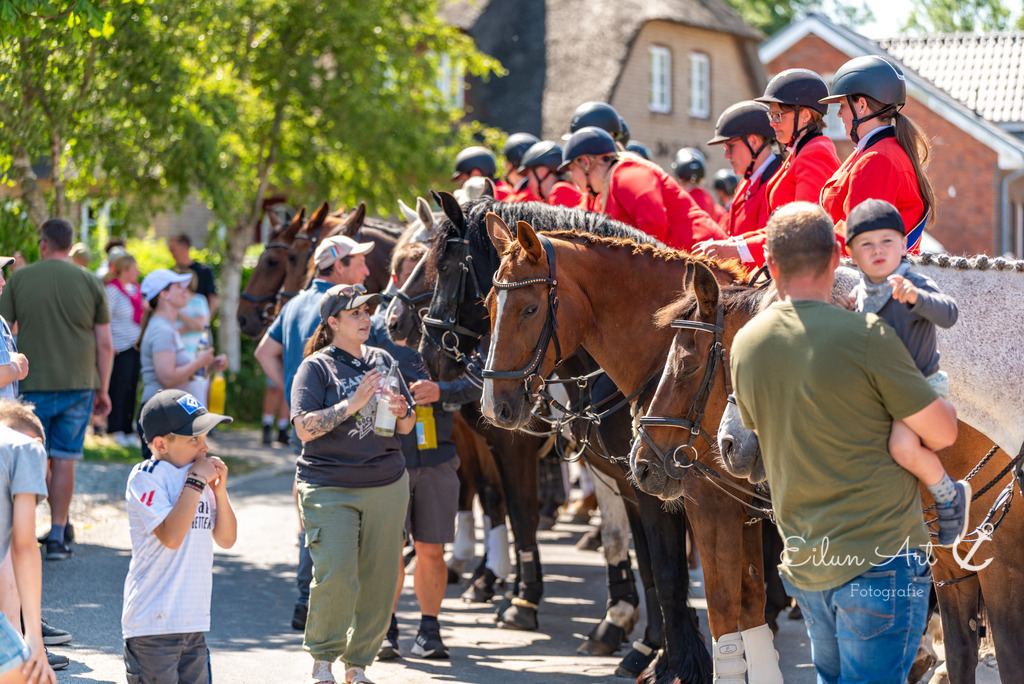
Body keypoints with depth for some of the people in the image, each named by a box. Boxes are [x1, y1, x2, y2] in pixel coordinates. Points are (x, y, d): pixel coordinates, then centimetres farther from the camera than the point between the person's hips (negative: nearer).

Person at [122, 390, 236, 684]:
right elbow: (171, 536, -22)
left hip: (194, 621, 7)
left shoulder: (199, 474, 11)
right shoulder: (146, 477, -10)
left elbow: (226, 539, 13)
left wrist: (220, 490, -1)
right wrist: (196, 483, -16)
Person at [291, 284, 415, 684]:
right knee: (336, 576, -15)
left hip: (387, 486, 5)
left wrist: (399, 412, -8)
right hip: (329, 488, -5)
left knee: (380, 580, 5)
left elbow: (408, 426, 15)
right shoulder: (316, 367, -2)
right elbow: (304, 427, -14)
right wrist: (353, 403, -20)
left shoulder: (382, 361, 12)